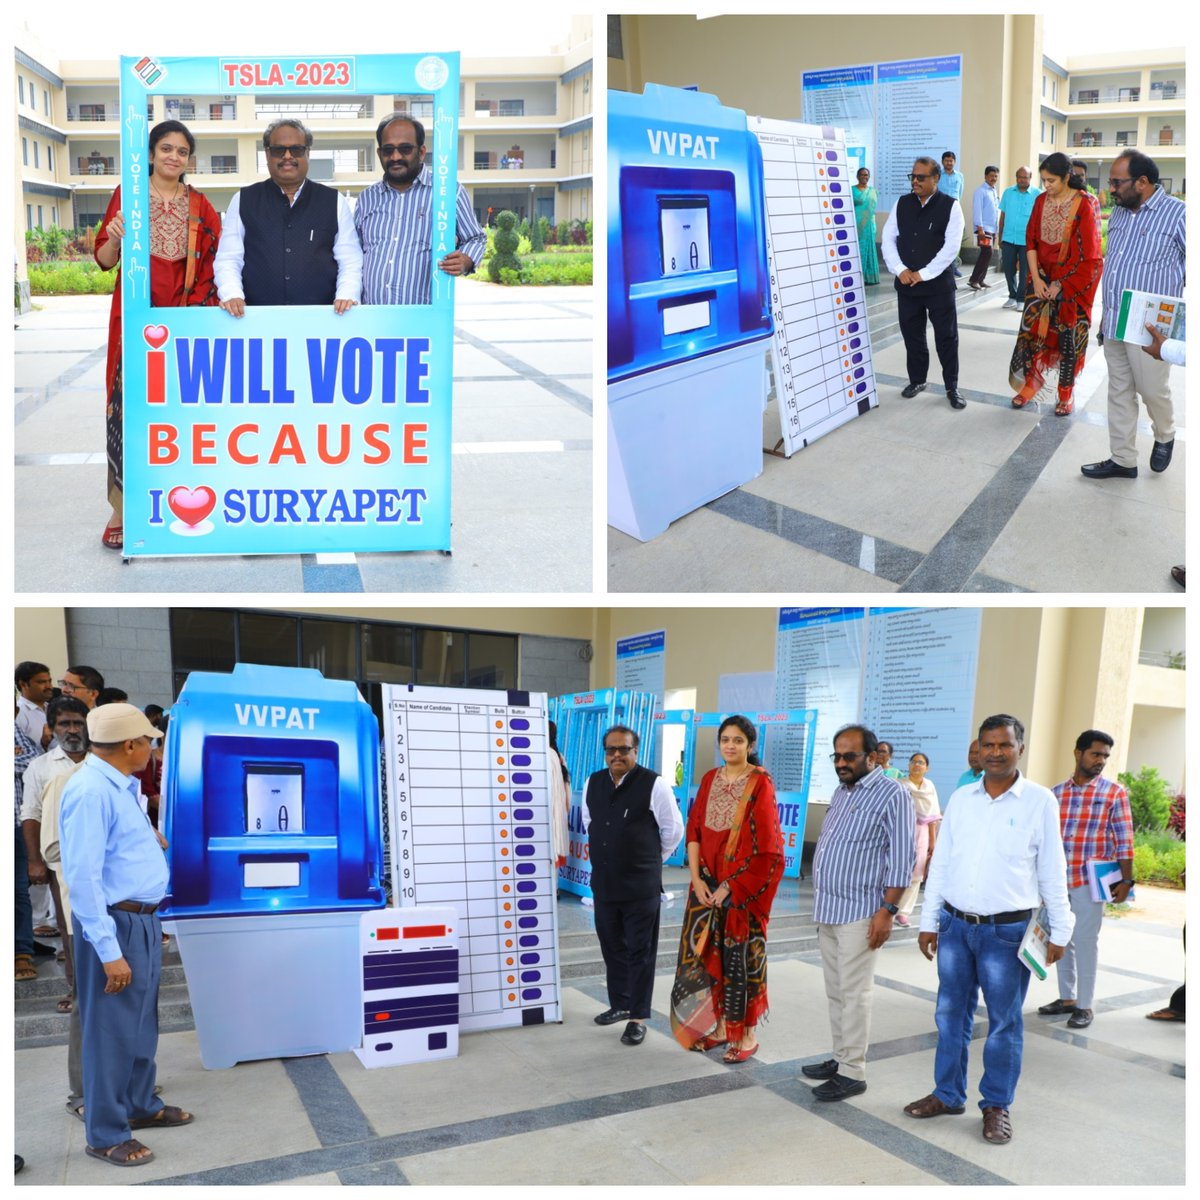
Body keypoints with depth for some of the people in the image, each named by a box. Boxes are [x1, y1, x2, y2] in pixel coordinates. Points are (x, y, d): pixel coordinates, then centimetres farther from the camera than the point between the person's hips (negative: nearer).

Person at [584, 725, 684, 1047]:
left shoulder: (653, 785, -12)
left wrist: (651, 860, 8)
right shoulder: (592, 784, 5)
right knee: (612, 948, 17)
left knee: (639, 952, 3)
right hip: (603, 883, 6)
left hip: (640, 886, -5)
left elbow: (673, 829, -3)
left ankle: (638, 1017, 12)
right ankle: (620, 1004, 33)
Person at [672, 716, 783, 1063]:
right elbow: (695, 830, 7)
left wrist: (731, 887, -14)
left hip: (742, 887, -5)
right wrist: (697, 879, -4)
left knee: (741, 957, 1)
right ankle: (720, 1026, 23)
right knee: (708, 953, 9)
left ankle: (748, 1034, 14)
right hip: (707, 883, 5)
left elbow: (766, 845, -13)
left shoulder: (760, 784, -9)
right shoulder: (710, 779, 8)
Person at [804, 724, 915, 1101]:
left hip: (858, 914, -8)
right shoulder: (841, 792, 14)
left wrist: (887, 910, -19)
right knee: (835, 991, 14)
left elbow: (902, 858, -15)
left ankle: (853, 1072, 5)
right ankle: (840, 1058, 24)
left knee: (853, 993, -3)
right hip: (827, 911, 8)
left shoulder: (891, 795, -11)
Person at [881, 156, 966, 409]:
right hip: (906, 282, 4)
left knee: (946, 336, 2)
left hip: (938, 283, -4)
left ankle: (952, 387, 13)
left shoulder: (950, 206, -6)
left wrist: (924, 274, -15)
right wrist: (900, 270, -10)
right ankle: (917, 380, 28)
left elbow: (951, 246, -12)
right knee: (911, 334, 12)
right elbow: (888, 239, 4)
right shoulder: (901, 204, 6)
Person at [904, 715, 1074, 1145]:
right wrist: (928, 922, 8)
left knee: (1004, 1023, 7)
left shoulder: (1040, 801, -5)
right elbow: (940, 864, 9)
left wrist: (1059, 931, -1)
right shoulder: (960, 798, 5)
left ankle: (997, 1105, 22)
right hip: (955, 926, 4)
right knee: (950, 1015, 13)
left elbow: (1052, 873, -1)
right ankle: (948, 1094, 28)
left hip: (1007, 931, -3)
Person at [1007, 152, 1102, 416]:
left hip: (1072, 280, -4)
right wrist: (1036, 279, -7)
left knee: (1068, 335, 4)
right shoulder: (1041, 201, 2)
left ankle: (1066, 392, 16)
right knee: (1031, 328, 1)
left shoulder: (1083, 205, -13)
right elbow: (1031, 240, 3)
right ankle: (1030, 382, 18)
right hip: (1043, 277, 4)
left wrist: (1060, 284, -12)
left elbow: (1086, 253, -13)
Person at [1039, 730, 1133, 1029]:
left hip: (1090, 881, -4)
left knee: (1085, 941, -1)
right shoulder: (1056, 793, 7)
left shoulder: (1114, 793, -2)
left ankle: (1085, 1005, 10)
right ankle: (1067, 997, 25)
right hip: (1058, 880, 4)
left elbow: (1124, 840, -4)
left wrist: (1126, 881, -9)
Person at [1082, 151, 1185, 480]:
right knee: (1119, 393, 10)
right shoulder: (1118, 212, 10)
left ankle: (1165, 436, 35)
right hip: (1113, 324, 6)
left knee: (1152, 391, 5)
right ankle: (1123, 460, 19)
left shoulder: (1177, 213, -12)